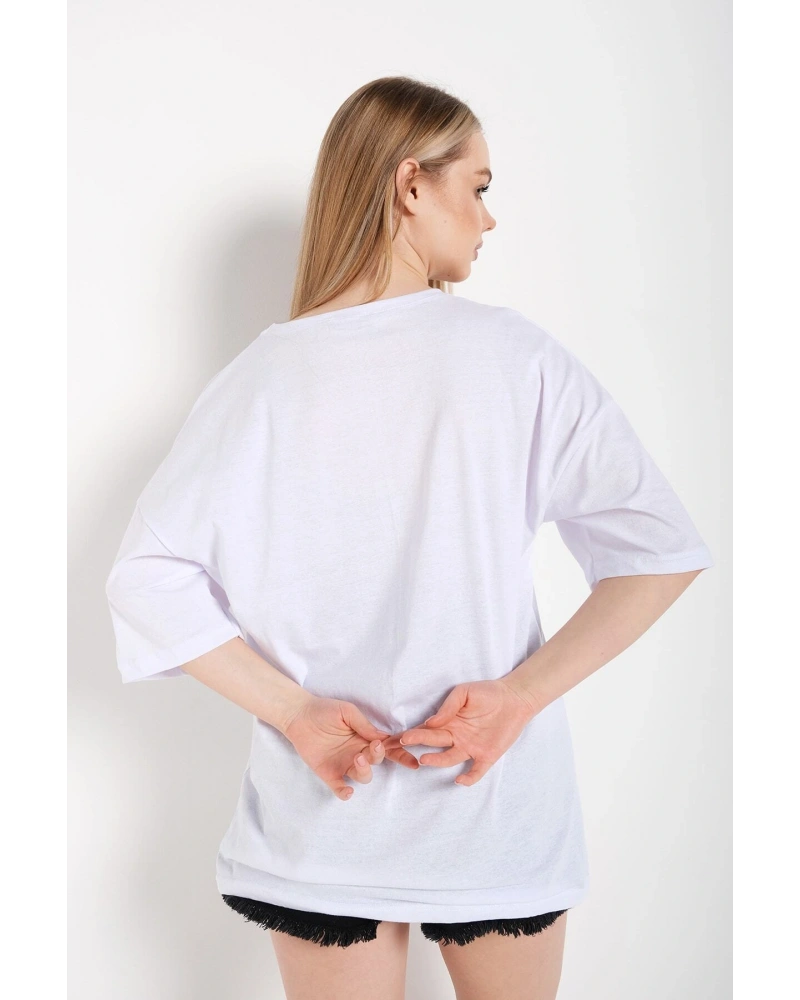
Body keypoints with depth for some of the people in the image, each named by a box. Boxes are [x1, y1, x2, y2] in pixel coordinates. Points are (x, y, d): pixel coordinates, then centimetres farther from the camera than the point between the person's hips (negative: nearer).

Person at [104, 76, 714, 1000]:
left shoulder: (262, 374, -7)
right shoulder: (515, 354, -10)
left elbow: (146, 577, -11)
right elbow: (663, 549, -13)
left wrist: (293, 711, -10)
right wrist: (523, 693, -14)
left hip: (326, 805, 1)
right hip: (500, 804, 0)